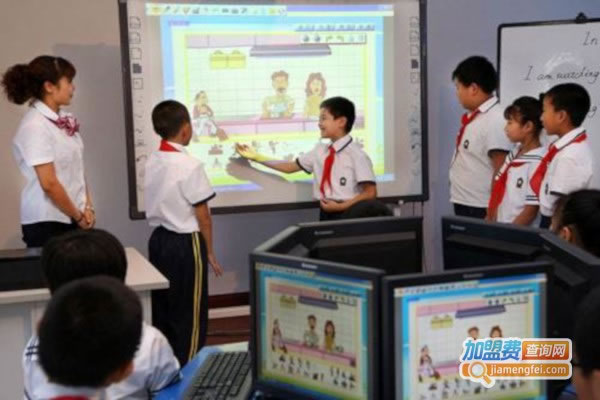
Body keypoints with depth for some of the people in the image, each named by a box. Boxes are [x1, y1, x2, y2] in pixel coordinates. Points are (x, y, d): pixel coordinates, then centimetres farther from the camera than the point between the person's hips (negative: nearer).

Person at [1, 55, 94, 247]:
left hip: (72, 219, 7)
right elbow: (49, 184, -18)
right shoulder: (34, 126, -16)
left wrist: (87, 208, 3)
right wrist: (78, 216, -9)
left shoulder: (65, 120, 7)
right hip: (47, 223, -7)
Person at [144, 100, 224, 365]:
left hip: (158, 239, 8)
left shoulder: (152, 162, 3)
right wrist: (210, 253, -4)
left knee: (162, 308, 15)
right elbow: (203, 217, -14)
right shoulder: (190, 166, -18)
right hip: (185, 244, -7)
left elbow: (157, 205, 10)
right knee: (189, 313, 2)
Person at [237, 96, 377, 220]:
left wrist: (341, 207, -20)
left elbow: (370, 193, -12)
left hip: (347, 214, -5)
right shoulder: (320, 150, 9)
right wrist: (256, 157, 13)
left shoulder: (356, 154, -10)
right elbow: (290, 167, 15)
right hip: (326, 214, 6)